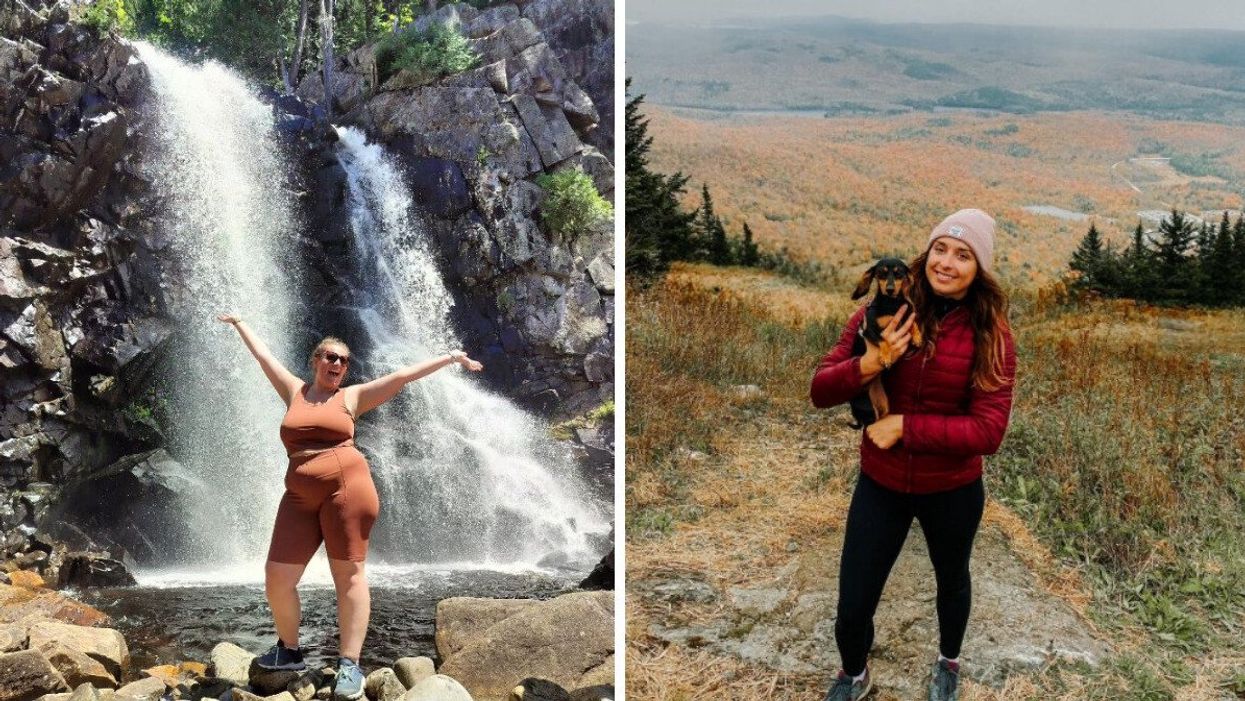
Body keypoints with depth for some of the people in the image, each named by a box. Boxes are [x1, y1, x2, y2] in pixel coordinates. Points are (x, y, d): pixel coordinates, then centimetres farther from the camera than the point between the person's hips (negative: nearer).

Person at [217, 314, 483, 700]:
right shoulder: (295, 391, 18)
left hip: (345, 487, -4)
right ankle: (289, 651, 24)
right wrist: (239, 324, 40)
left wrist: (450, 358, 4)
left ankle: (350, 664, -3)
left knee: (349, 574, -5)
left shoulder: (352, 396, 10)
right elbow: (264, 355, 29)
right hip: (299, 495, 4)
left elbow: (403, 375, 6)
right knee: (276, 578, 2)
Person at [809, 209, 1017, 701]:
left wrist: (904, 426, -24)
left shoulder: (990, 334, -16)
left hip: (953, 492, 0)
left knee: (951, 582, 27)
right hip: (879, 485, 1)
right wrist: (870, 362, -29)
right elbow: (820, 392, -12)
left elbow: (988, 432, -21)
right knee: (852, 608, 8)